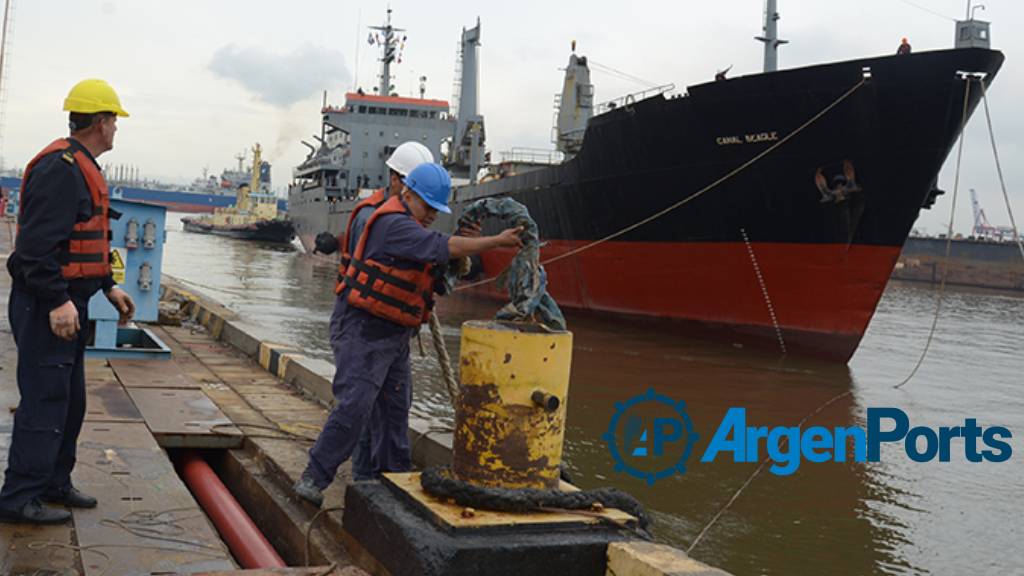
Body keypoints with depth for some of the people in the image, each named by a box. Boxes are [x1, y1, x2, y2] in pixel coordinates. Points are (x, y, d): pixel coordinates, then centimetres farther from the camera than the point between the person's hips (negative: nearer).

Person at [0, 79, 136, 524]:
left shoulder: (82, 169, 17)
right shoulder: (60, 168, -17)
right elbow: (37, 243, -25)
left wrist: (109, 287, 22)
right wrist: (58, 301, -28)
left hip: (68, 303, 11)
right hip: (47, 306, -11)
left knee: (69, 399, 17)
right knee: (45, 400, -6)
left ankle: (53, 483, 28)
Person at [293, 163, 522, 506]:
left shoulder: (408, 224, 16)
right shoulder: (394, 224, -18)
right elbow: (448, 247, -22)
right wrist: (497, 242, -17)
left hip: (395, 334, 10)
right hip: (366, 328, -10)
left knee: (396, 408, 13)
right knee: (354, 404, -15)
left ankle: (395, 476, 23)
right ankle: (313, 479, -9)